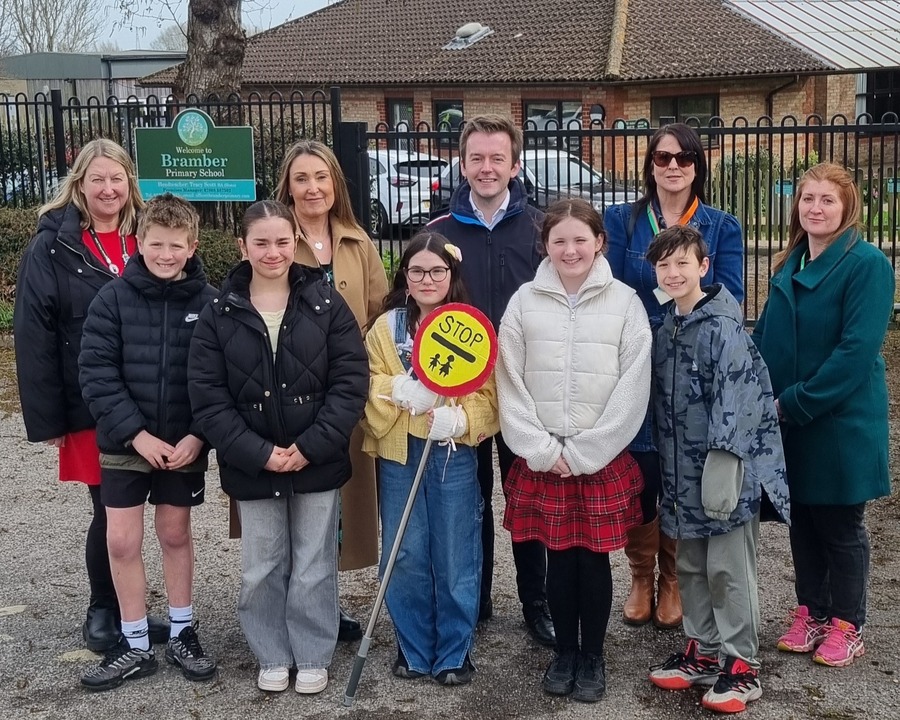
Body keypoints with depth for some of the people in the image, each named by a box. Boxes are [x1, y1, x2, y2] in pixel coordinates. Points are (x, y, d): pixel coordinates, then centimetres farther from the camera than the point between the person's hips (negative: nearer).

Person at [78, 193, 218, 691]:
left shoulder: (210, 302, -6)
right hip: (125, 443, 0)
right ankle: (135, 645, 17)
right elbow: (96, 374, -10)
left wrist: (198, 436, -14)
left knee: (175, 534, 13)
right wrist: (136, 433, -16)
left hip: (185, 444, 0)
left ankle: (182, 634, 29)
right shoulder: (114, 298, -7)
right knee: (122, 541, 2)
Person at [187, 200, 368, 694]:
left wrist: (311, 446, -15)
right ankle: (272, 656, 30)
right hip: (252, 466, 1)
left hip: (317, 463, -1)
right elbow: (207, 397, -6)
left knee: (314, 566, 10)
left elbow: (351, 381, -7)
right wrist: (258, 453, -15)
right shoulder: (218, 316, -3)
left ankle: (313, 656, 27)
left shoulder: (326, 305, -4)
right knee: (261, 569, 12)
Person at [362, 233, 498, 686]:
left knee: (455, 558, 5)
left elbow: (488, 395, -3)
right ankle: (413, 649, 24)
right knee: (404, 557, 7)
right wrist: (401, 392, -18)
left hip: (454, 456, -2)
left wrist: (457, 419, -21)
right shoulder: (385, 328, 5)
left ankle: (454, 654, 20)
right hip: (398, 455, 2)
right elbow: (371, 388, 1)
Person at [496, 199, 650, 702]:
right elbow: (510, 384, -1)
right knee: (559, 559, 10)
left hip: (604, 460, -1)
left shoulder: (625, 302, -3)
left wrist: (584, 454, -11)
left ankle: (594, 657, 24)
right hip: (541, 461, 1)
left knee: (595, 560, 6)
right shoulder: (525, 302, 1)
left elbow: (633, 389, -7)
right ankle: (565, 653, 27)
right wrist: (544, 450, -9)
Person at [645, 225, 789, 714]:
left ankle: (740, 665, 13)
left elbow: (737, 398, -20)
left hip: (725, 467, -8)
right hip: (682, 469, 8)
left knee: (728, 570, 1)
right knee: (691, 567, 16)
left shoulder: (723, 328, -15)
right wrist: (667, 466, 15)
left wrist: (721, 461, -23)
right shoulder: (667, 328, 10)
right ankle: (703, 651, 29)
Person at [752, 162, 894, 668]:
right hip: (788, 421, 6)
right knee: (803, 519, 15)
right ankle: (811, 615, 30)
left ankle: (847, 627, 23)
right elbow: (766, 337, 14)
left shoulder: (867, 263, -14)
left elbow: (857, 350, -20)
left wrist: (795, 402, -20)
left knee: (841, 526, 7)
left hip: (841, 422, -6)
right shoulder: (789, 265, 9)